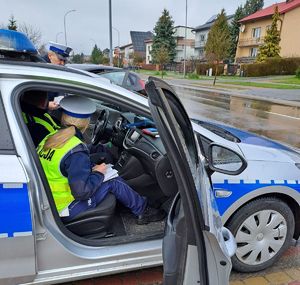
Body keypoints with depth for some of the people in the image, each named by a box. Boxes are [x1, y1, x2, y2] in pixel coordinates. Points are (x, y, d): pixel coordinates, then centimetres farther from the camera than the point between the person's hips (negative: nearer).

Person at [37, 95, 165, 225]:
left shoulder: (49, 138, 0)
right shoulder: (76, 152, -27)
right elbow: (81, 192, -30)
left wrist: (91, 168, 3)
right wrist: (98, 173, -13)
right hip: (64, 210, -8)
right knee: (113, 182, -3)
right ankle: (143, 211, 17)